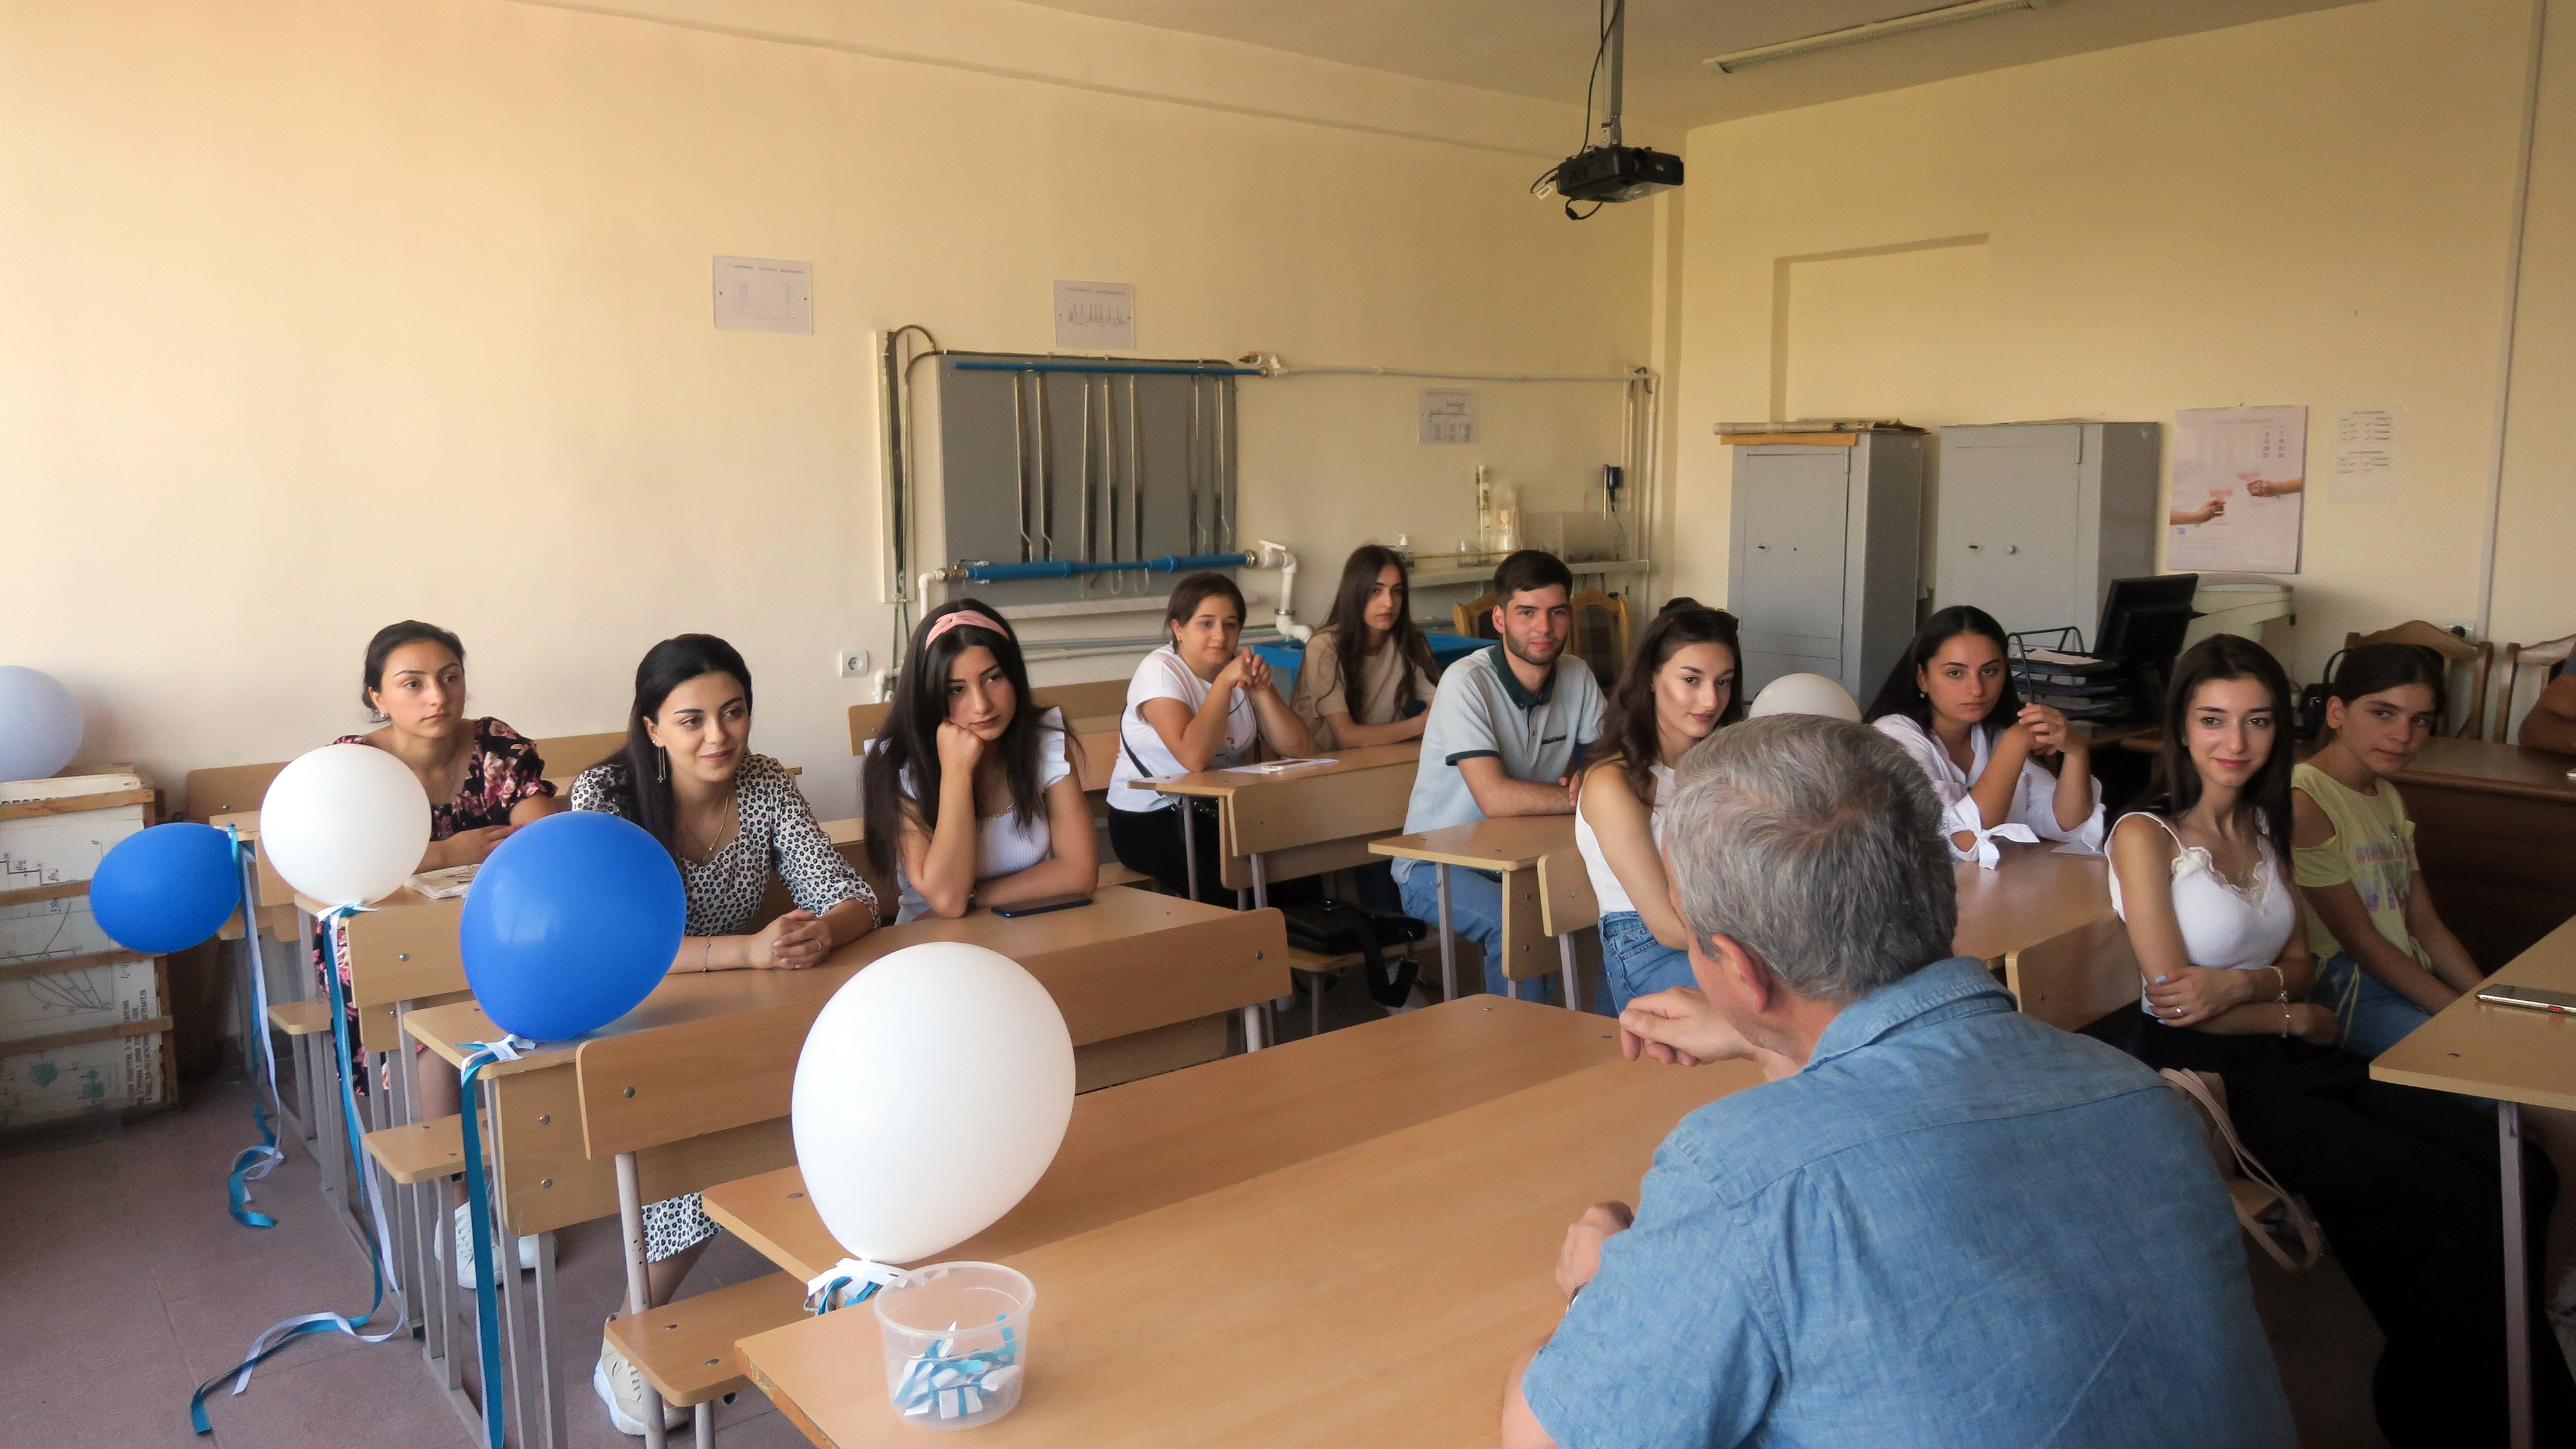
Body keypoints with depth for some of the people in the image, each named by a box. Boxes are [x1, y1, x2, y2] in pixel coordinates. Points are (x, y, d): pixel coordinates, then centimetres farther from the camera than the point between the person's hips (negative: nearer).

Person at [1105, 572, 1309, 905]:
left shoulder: (1240, 666, 7)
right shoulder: (1160, 670, -11)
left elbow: (1295, 747, -1)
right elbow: (1194, 756, -28)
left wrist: (1261, 687, -13)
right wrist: (1225, 682, -22)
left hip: (1221, 811, 6)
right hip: (1149, 818, -5)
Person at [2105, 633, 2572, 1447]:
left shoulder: (2260, 825, 12)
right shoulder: (2146, 836, -11)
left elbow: (2301, 965, 8)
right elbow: (2173, 1001, -13)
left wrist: (2244, 984, -14)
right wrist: (2295, 1016, -1)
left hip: (2285, 1057, 7)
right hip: (2205, 1072, -7)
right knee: (2446, 1198, -19)